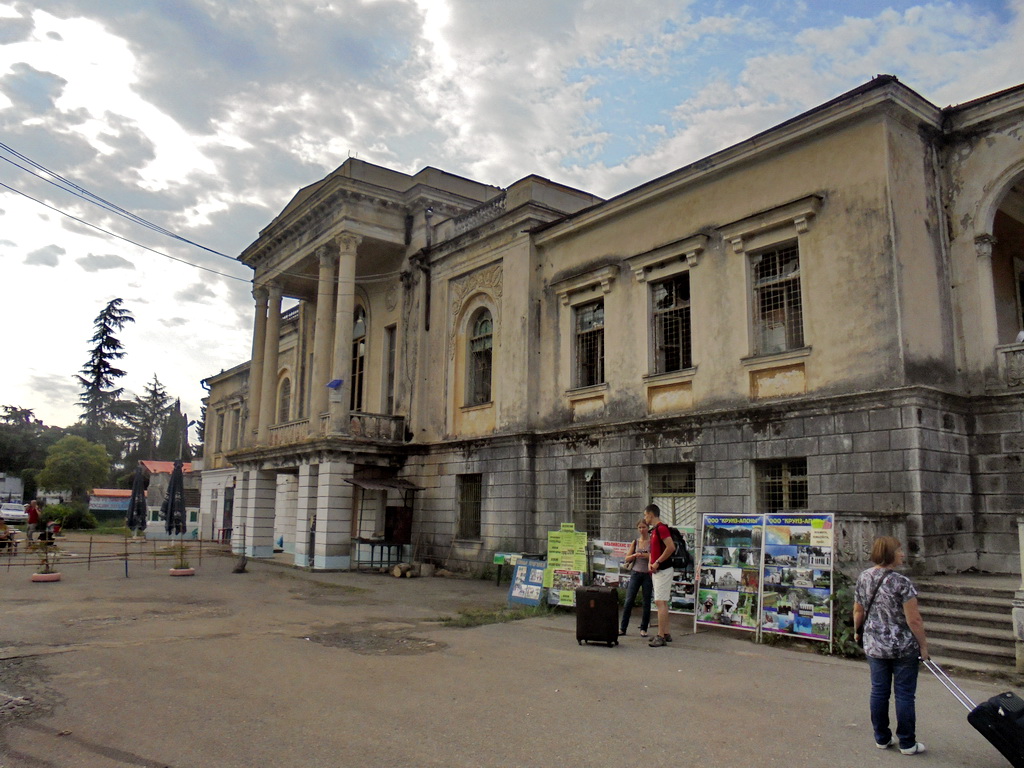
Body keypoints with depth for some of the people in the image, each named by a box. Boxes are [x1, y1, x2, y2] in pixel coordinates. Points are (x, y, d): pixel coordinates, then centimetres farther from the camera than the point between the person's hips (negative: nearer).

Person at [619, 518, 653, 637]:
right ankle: (622, 628, 5)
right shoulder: (635, 542, 10)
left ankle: (643, 628, 14)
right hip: (636, 573, 2)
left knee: (646, 603, 3)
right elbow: (627, 558, 10)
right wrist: (635, 555, -9)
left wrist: (647, 556, -21)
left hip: (648, 574, -2)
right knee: (628, 601, -1)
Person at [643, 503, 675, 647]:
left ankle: (661, 636, -10)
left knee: (660, 602, -11)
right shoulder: (654, 530, 16)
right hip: (657, 570, 10)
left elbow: (671, 547, -25)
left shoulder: (661, 528, -15)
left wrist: (658, 562, -19)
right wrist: (651, 563, 10)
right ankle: (666, 633, 20)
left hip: (663, 570, -10)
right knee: (662, 602, 13)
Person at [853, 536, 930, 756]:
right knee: (904, 694, 7)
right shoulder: (902, 583, -19)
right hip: (904, 648, -5)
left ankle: (882, 738, 23)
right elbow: (914, 620, -17)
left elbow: (858, 610, 8)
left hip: (874, 646, 5)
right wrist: (923, 645, -5)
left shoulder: (863, 578, -1)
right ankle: (907, 743, 17)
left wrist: (858, 630, 24)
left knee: (879, 691, 13)